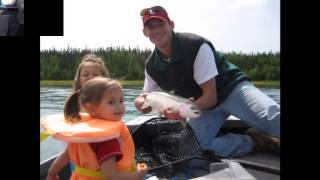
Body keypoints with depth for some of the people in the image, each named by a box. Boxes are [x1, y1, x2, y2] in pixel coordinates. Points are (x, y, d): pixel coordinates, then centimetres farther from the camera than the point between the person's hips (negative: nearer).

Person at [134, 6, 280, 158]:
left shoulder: (196, 45, -21)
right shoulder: (151, 66, -4)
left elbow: (211, 97, -20)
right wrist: (140, 101, -17)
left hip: (231, 88, -5)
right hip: (201, 105, 6)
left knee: (273, 119, -34)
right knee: (197, 145, -22)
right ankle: (256, 141, -7)